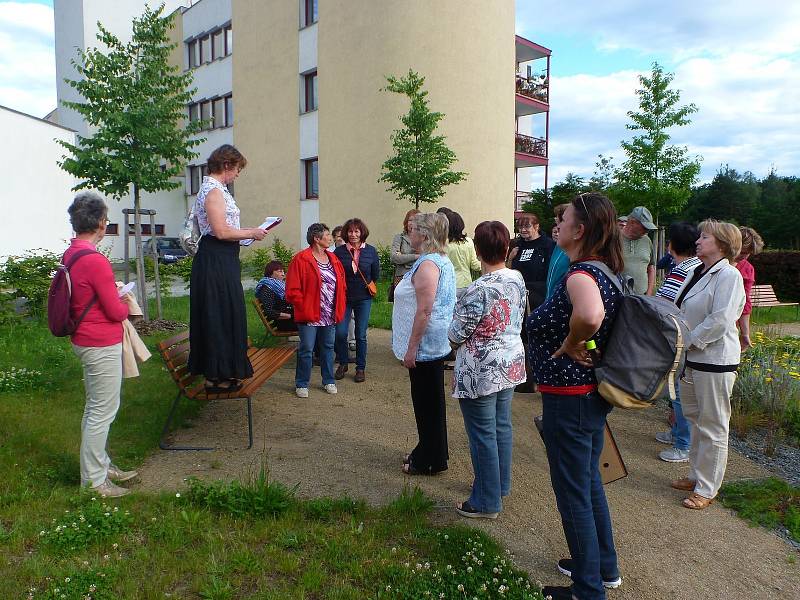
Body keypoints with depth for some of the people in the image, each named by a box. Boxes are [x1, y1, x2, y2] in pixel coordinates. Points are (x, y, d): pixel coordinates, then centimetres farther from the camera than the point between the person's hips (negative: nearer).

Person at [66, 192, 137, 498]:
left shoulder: (70, 254, 5)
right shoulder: (95, 261, -23)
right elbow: (117, 312, -18)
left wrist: (112, 293, 10)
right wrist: (124, 301, 1)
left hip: (85, 341, 10)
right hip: (102, 345, -10)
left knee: (95, 407, 20)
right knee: (102, 411, 1)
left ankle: (100, 464, 34)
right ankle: (94, 480, 12)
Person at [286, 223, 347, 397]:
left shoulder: (334, 259, 10)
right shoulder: (301, 259, -10)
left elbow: (342, 286, 14)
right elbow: (293, 290, -13)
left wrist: (340, 308, 5)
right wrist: (304, 308, -13)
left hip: (330, 316, 6)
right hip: (309, 316, -6)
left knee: (328, 347, 15)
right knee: (306, 349, 2)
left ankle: (329, 381, 29)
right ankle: (302, 384, 17)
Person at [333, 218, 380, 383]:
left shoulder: (371, 251, -2)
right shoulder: (339, 251, -4)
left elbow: (376, 274, 8)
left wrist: (369, 287, 8)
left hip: (363, 298, 0)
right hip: (343, 297, 0)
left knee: (361, 335, 5)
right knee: (340, 332, -4)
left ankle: (361, 368, 19)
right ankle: (343, 363, 19)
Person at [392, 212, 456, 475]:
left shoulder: (427, 264, -20)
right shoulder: (443, 261, 12)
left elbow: (424, 311, -25)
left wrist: (411, 348, -20)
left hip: (424, 345, -10)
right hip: (436, 345, 10)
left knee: (427, 403, 2)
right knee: (431, 401, 18)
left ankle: (429, 461, 15)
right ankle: (429, 452, 32)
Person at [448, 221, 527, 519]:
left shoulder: (479, 290, -25)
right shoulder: (517, 278, -2)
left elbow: (456, 334, -17)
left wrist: (453, 331, 5)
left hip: (480, 371, -8)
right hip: (511, 364, 8)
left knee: (483, 435, 4)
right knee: (502, 426, 20)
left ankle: (486, 502, 17)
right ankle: (501, 485, 37)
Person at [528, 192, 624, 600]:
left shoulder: (580, 274, -25)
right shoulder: (604, 271, 5)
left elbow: (590, 314, -47)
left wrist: (568, 346, -28)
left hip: (569, 398, -10)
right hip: (594, 393, 10)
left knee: (573, 494, 7)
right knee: (590, 483, 25)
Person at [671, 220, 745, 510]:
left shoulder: (728, 275, -15)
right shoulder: (697, 273, 11)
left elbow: (720, 320, -23)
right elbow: (682, 312, 15)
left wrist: (688, 342, -16)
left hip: (715, 361, -9)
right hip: (690, 358, 9)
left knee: (712, 426, 3)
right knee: (695, 419, 19)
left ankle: (706, 489, 13)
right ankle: (696, 475, 33)